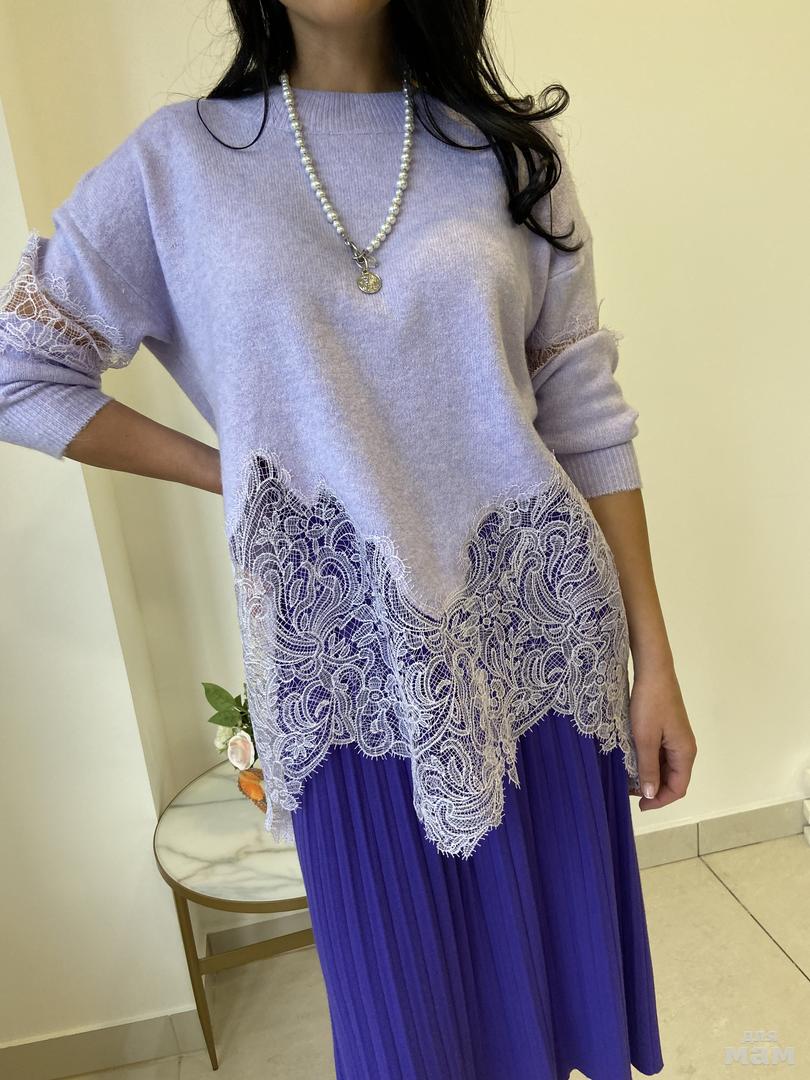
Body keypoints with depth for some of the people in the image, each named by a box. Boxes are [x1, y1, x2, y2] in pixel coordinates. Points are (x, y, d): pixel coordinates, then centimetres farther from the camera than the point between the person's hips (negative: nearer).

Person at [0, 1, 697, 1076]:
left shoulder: (510, 149, 6)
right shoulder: (180, 159, 3)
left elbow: (585, 416, 3)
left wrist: (655, 662, 1)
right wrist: (229, 471, -2)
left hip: (538, 637, 2)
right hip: (351, 670, -1)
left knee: (562, 966, 18)